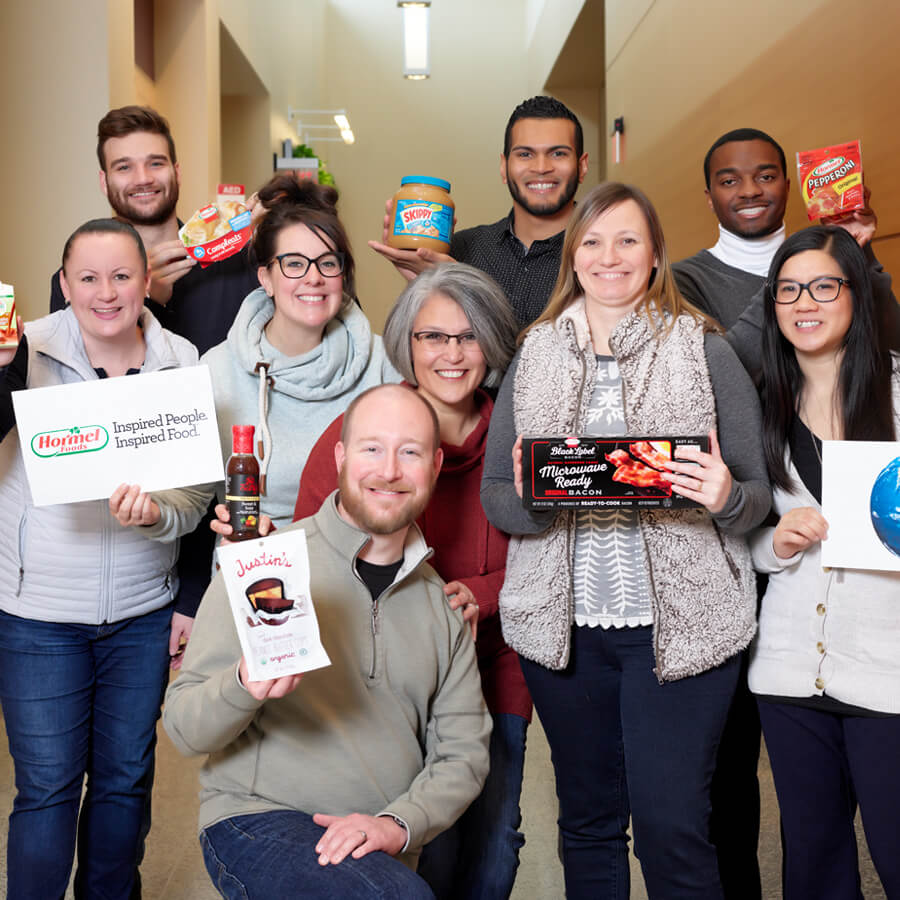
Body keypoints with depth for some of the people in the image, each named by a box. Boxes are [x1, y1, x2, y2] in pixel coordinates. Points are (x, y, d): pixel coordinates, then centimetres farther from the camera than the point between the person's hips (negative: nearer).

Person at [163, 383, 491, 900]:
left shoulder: (443, 605, 10)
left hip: (381, 850, 6)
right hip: (259, 819, -5)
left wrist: (399, 824, -9)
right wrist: (245, 685, -26)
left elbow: (464, 751, 9)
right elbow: (183, 727, -5)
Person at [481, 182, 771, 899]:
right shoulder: (536, 356, 9)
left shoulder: (706, 352, 2)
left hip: (681, 621, -2)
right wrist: (527, 499, -16)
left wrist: (725, 498, -20)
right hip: (563, 623, 3)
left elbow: (757, 496, 3)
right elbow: (493, 494, 7)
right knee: (587, 820, 15)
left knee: (672, 826, -4)